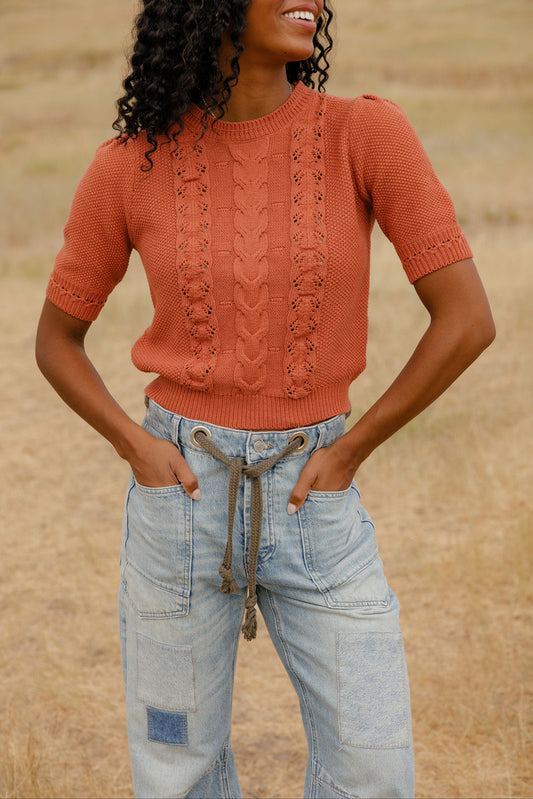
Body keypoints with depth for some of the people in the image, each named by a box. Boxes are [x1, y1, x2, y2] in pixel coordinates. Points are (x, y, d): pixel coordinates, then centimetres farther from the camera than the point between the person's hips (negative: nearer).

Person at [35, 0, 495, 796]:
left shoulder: (368, 132, -10)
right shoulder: (128, 168, -6)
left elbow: (467, 319, -11)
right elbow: (57, 339, 7)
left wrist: (348, 452, -10)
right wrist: (136, 447, -7)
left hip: (312, 496, 0)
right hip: (182, 494, 0)